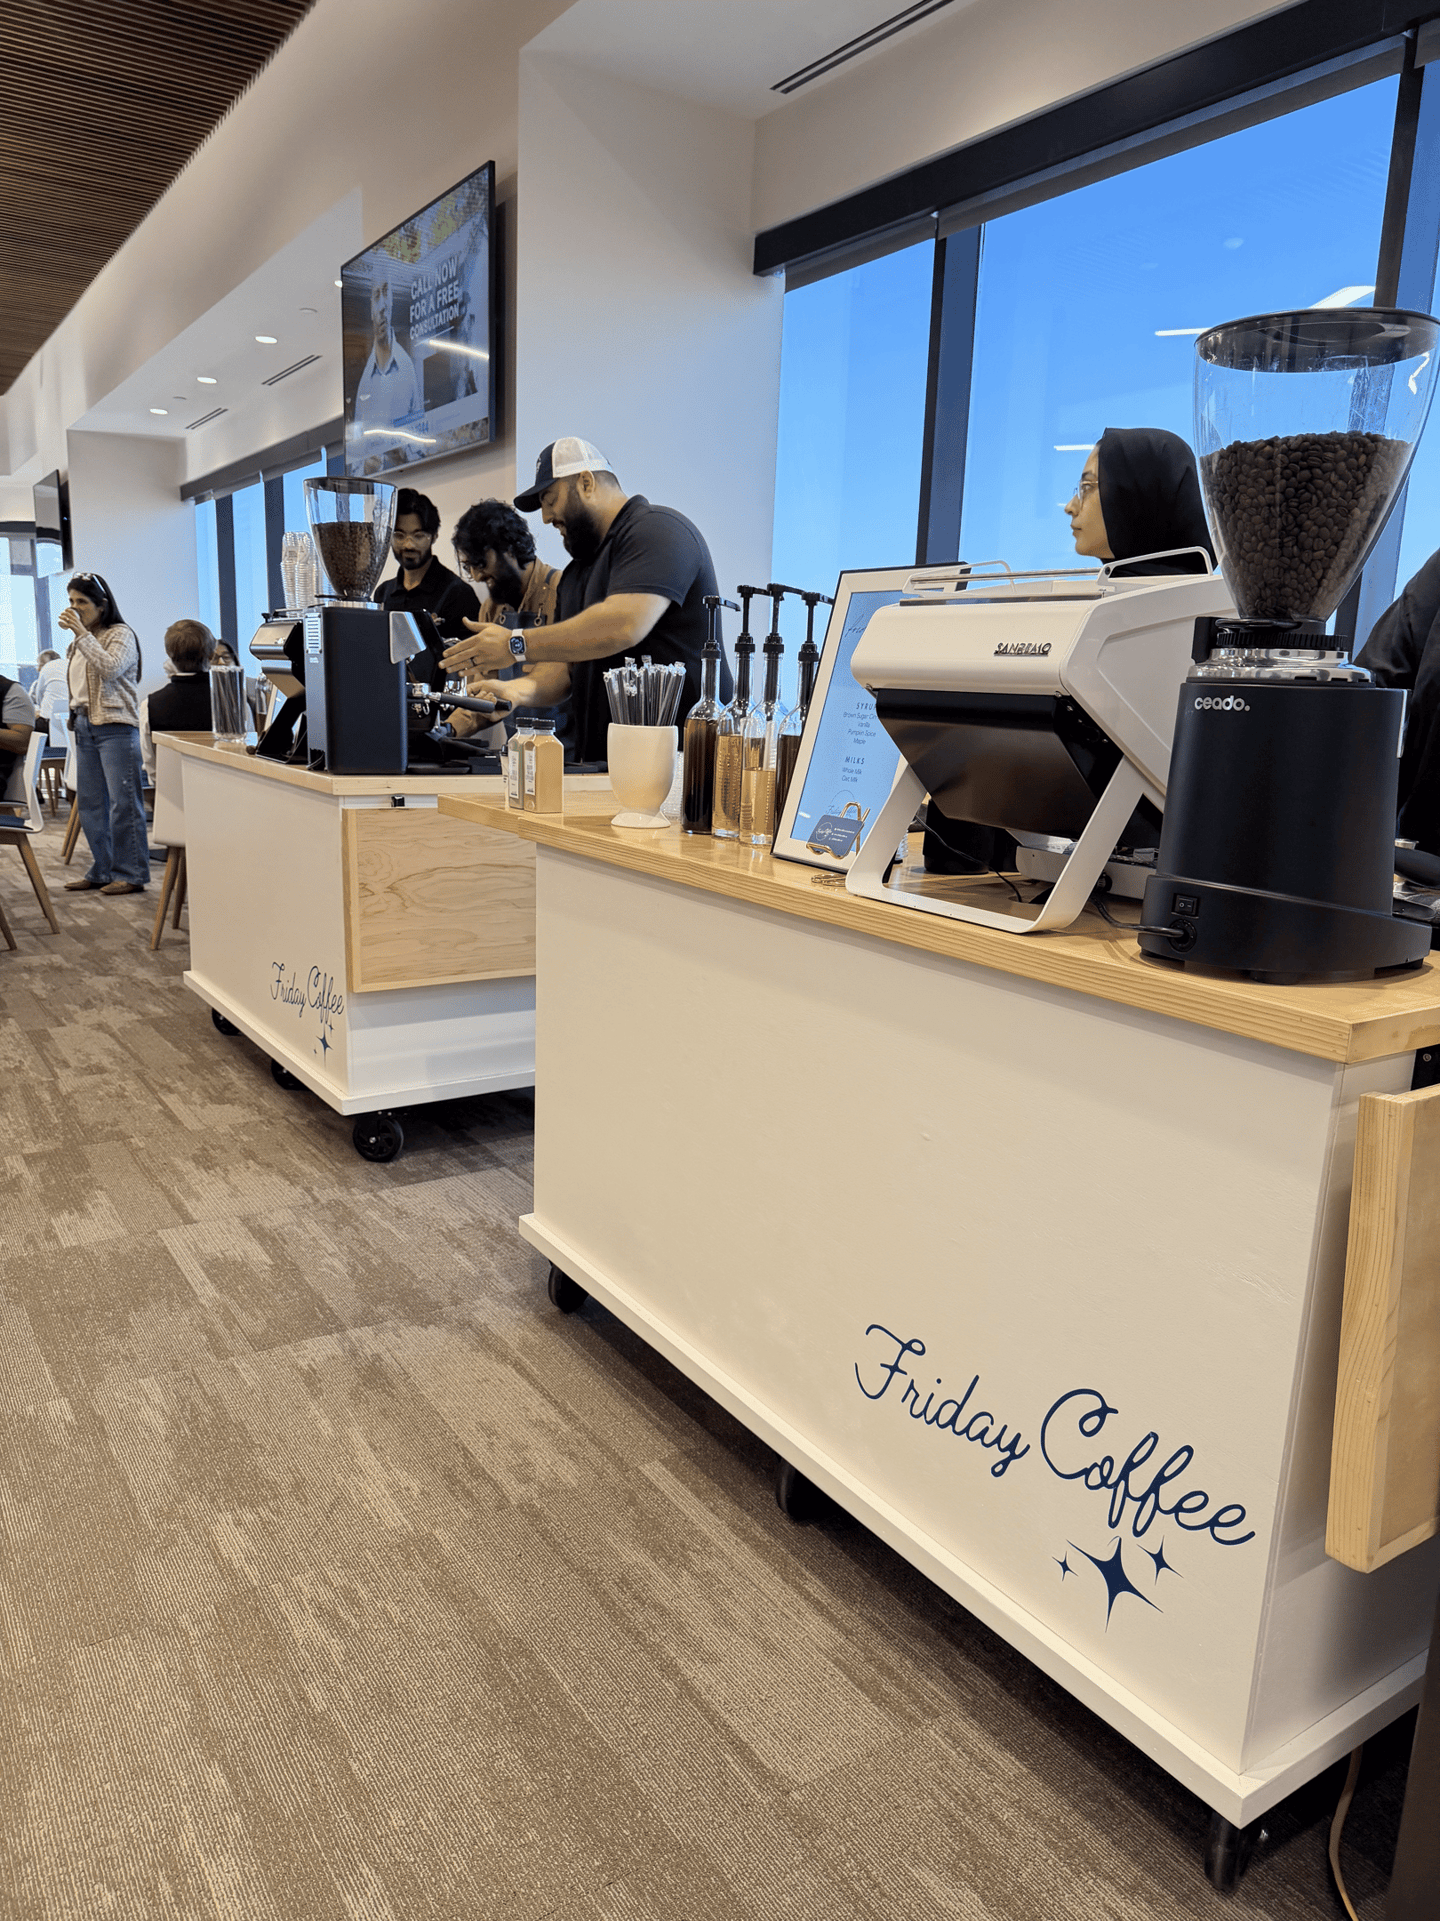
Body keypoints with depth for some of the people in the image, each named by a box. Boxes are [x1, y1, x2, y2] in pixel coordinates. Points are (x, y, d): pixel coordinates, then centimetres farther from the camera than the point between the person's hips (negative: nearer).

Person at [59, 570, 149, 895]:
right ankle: (102, 871, 18)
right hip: (85, 727, 8)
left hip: (116, 726, -8)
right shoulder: (78, 644, 17)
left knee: (123, 803, -6)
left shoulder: (121, 635, -4)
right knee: (90, 803, 10)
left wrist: (81, 633, -22)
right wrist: (75, 712, 15)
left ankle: (131, 874, -2)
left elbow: (109, 669, -23)